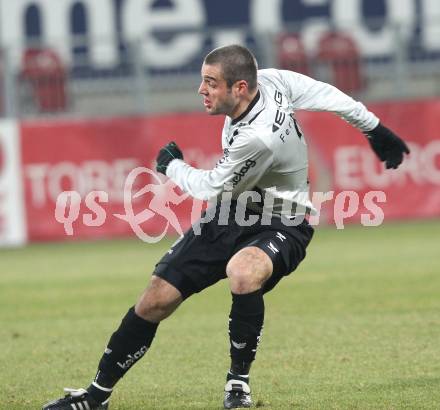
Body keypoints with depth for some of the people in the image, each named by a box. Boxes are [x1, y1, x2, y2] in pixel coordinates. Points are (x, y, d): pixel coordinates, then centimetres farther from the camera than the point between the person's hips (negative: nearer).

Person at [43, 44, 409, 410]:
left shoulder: (257, 137, -33)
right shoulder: (269, 79, -13)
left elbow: (211, 189, -16)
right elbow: (327, 95, 0)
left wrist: (172, 166, 2)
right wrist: (373, 126, 13)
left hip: (280, 226, -8)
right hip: (231, 214, 8)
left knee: (242, 271, -41)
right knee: (157, 298, 0)